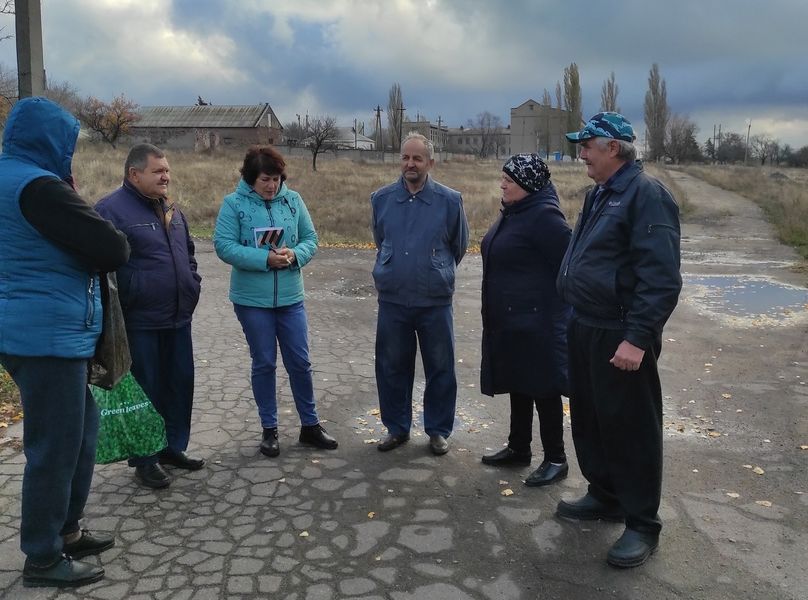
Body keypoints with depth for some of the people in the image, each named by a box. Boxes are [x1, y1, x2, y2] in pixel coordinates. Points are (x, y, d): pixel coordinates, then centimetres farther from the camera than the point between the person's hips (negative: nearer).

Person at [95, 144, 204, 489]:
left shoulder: (171, 210, 14)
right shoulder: (111, 210, -11)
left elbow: (188, 252, 26)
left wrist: (193, 286, 14)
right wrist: (120, 309, -17)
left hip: (177, 319, 8)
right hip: (140, 323, -7)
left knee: (180, 384, 14)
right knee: (144, 391, 3)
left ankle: (173, 448, 30)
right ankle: (145, 460, 17)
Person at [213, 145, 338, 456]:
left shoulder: (292, 200, 1)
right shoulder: (234, 204, -7)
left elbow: (310, 238, 4)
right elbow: (224, 246, -13)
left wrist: (295, 254, -18)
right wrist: (266, 259, -22)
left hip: (290, 297, 2)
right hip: (252, 299, -2)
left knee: (300, 362, 9)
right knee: (264, 363, 9)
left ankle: (310, 425, 24)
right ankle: (269, 429, 24)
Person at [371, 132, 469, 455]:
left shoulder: (450, 200, -5)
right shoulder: (382, 198, 2)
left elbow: (459, 246, 10)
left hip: (435, 301, -2)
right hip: (392, 301, 2)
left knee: (440, 369, 7)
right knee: (391, 367, 10)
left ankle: (438, 430, 24)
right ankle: (397, 428, 27)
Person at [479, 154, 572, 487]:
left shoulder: (543, 217, -19)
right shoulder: (511, 212, 10)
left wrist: (558, 307, -13)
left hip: (536, 321, -9)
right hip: (507, 319, 9)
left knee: (542, 388, 1)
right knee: (519, 384, 18)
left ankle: (556, 459, 15)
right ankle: (518, 447, 32)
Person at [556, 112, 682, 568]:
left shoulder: (646, 193, -16)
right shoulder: (600, 194, 14)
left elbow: (661, 277, -23)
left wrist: (637, 338, -27)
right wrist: (578, 319, 17)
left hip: (621, 336, -9)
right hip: (586, 328, 9)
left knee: (630, 427, 1)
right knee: (589, 417, 18)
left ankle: (643, 524, 16)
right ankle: (605, 496, 36)